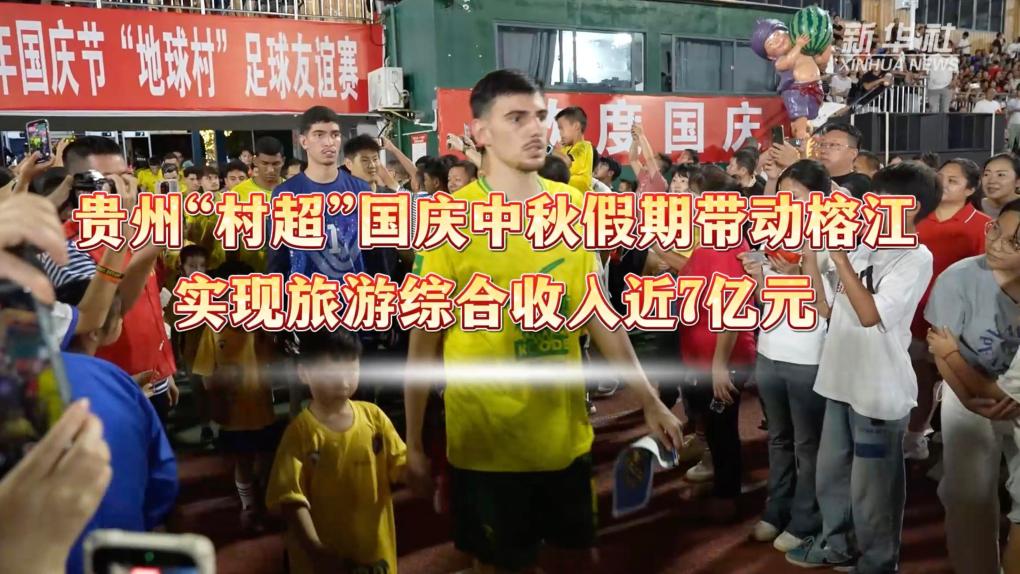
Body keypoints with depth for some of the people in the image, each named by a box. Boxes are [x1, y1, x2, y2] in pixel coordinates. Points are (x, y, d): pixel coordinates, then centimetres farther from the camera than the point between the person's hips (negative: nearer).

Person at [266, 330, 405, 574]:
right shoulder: (300, 431, -16)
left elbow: (401, 465, -1)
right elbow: (291, 497, -19)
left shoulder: (373, 416, -4)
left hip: (374, 545, 4)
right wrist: (315, 549, -28)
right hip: (323, 554, -3)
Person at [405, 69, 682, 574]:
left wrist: (649, 400, 9)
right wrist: (414, 444, -4)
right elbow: (425, 341, -7)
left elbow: (598, 313, 8)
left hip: (566, 432, 4)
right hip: (487, 443, -4)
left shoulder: (574, 206, 1)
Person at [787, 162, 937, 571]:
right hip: (842, 382, 7)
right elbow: (825, 308, 7)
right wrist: (809, 253, 0)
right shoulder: (862, 248, 8)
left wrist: (839, 256, -22)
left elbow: (870, 314, -24)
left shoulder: (915, 258, -13)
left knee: (871, 488, 7)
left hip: (879, 392, -7)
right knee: (831, 474, 21)